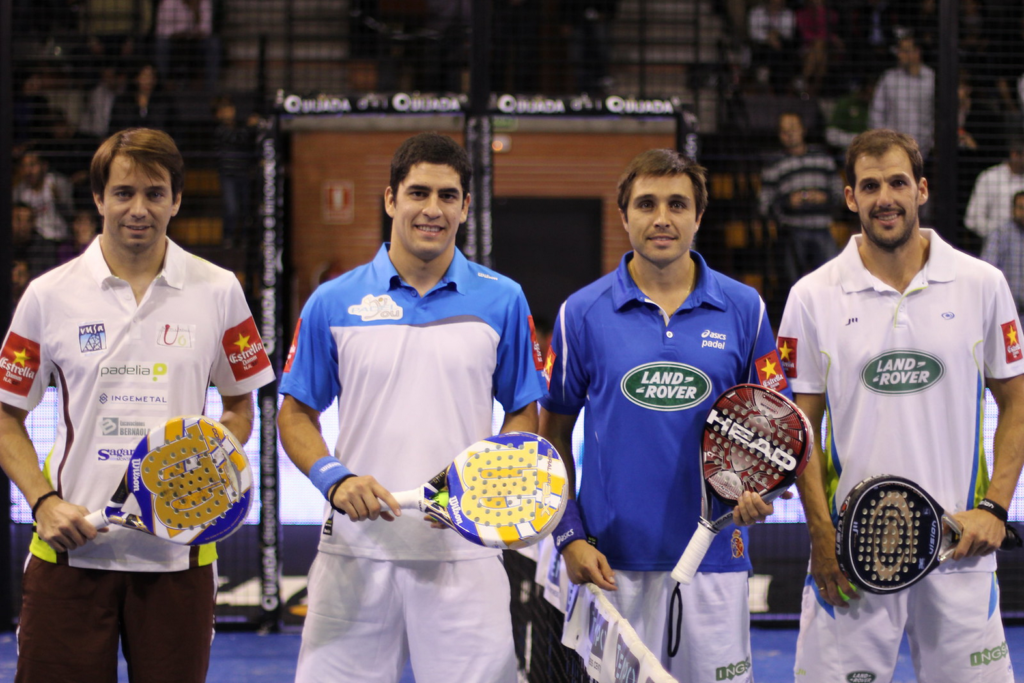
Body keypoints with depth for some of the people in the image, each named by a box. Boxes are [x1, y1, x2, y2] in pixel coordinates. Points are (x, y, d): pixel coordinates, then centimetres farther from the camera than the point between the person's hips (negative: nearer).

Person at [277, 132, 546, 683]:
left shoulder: (502, 301, 5)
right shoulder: (332, 303, 5)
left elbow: (523, 413, 9)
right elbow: (296, 415, 9)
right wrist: (333, 478, -10)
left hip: (464, 550, 0)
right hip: (356, 549, 0)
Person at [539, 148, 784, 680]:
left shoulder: (744, 309, 4)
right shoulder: (582, 313, 2)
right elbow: (552, 434, 7)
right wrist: (569, 538, -3)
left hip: (714, 559, 1)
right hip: (614, 565, -1)